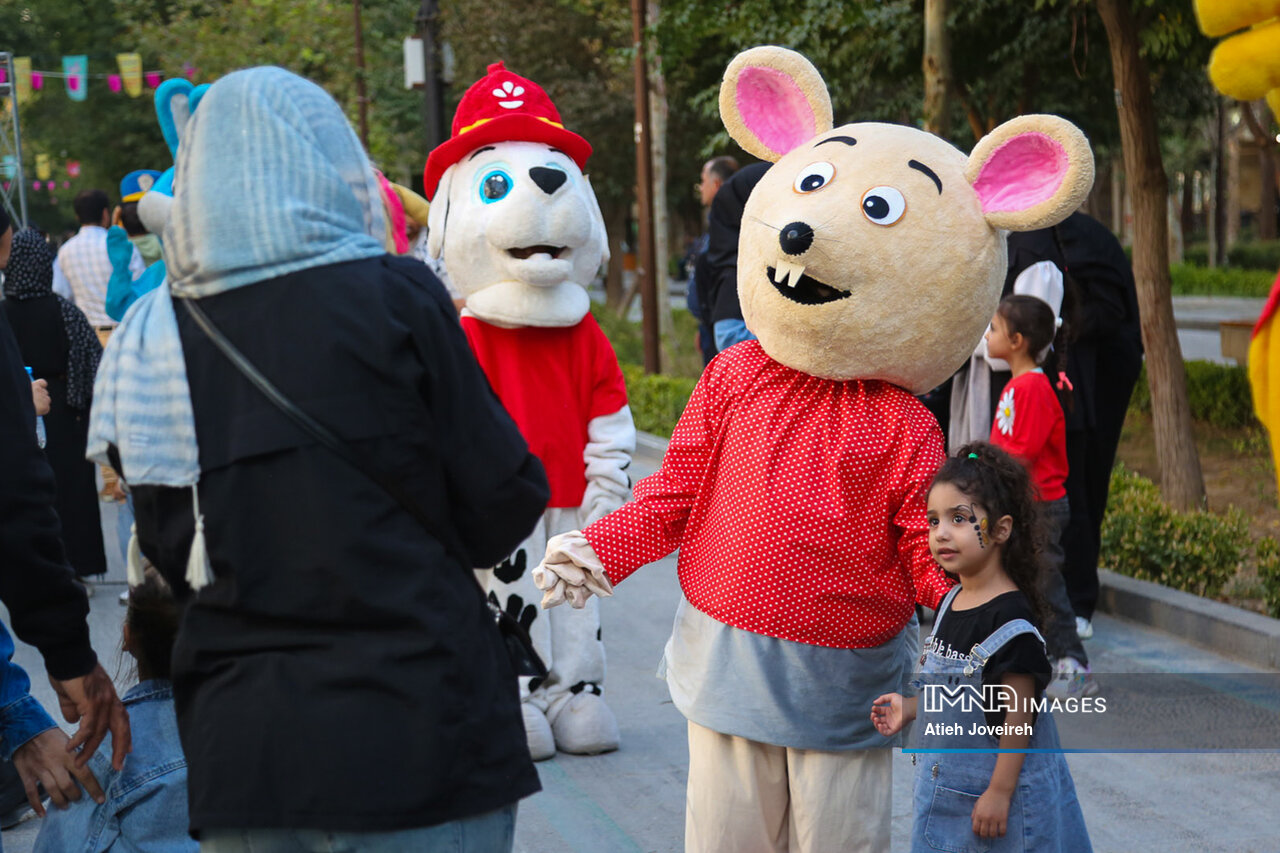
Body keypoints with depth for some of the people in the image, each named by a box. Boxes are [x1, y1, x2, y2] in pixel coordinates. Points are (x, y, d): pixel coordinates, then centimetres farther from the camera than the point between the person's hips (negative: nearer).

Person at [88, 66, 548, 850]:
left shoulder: (151, 340, 1)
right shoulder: (392, 296, -9)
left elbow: (171, 555, 7)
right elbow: (503, 505, -7)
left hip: (240, 751, 4)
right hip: (417, 726, -3)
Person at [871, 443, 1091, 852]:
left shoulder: (1010, 618, -20)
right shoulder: (949, 605, 6)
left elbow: (1018, 714, -20)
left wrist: (999, 792, -21)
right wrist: (909, 708, 6)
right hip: (947, 788, 8)